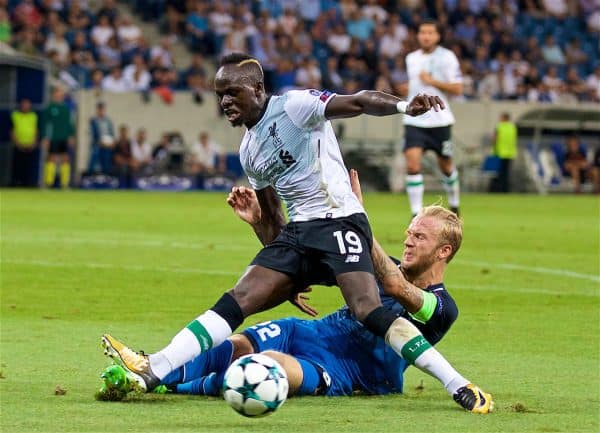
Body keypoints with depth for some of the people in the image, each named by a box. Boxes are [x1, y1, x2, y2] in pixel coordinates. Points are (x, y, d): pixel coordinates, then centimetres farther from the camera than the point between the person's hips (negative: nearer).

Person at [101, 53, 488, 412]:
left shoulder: (293, 106, -7)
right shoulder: (249, 151, 18)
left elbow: (358, 102, -20)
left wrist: (405, 106, -38)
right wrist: (285, 278, 19)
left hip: (339, 221, -7)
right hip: (296, 233, 7)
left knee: (368, 309, -26)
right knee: (239, 299, -5)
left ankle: (459, 387, -25)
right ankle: (151, 372, -15)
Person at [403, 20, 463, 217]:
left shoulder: (447, 57, -5)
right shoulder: (411, 58, 10)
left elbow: (457, 89, -9)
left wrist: (432, 81, -18)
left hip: (439, 121, -3)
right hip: (414, 121, 3)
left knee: (445, 166, 12)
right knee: (412, 165, -15)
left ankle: (454, 205, 37)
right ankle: (416, 213, -14)